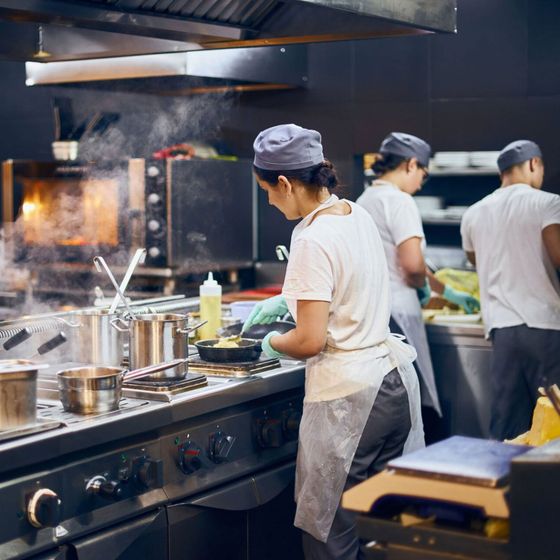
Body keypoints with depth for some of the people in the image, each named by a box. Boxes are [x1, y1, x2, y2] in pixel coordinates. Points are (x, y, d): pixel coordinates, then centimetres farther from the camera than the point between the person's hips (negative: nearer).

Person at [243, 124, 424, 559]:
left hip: (348, 398, -9)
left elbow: (309, 342, -20)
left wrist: (271, 342, 0)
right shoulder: (358, 215, 7)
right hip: (395, 381, 9)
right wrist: (286, 299, 24)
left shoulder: (313, 241, -19)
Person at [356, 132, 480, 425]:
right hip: (395, 314, -9)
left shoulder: (364, 200, 18)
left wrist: (448, 292, 32)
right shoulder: (399, 201, -11)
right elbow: (412, 264, -23)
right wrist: (422, 286, 1)